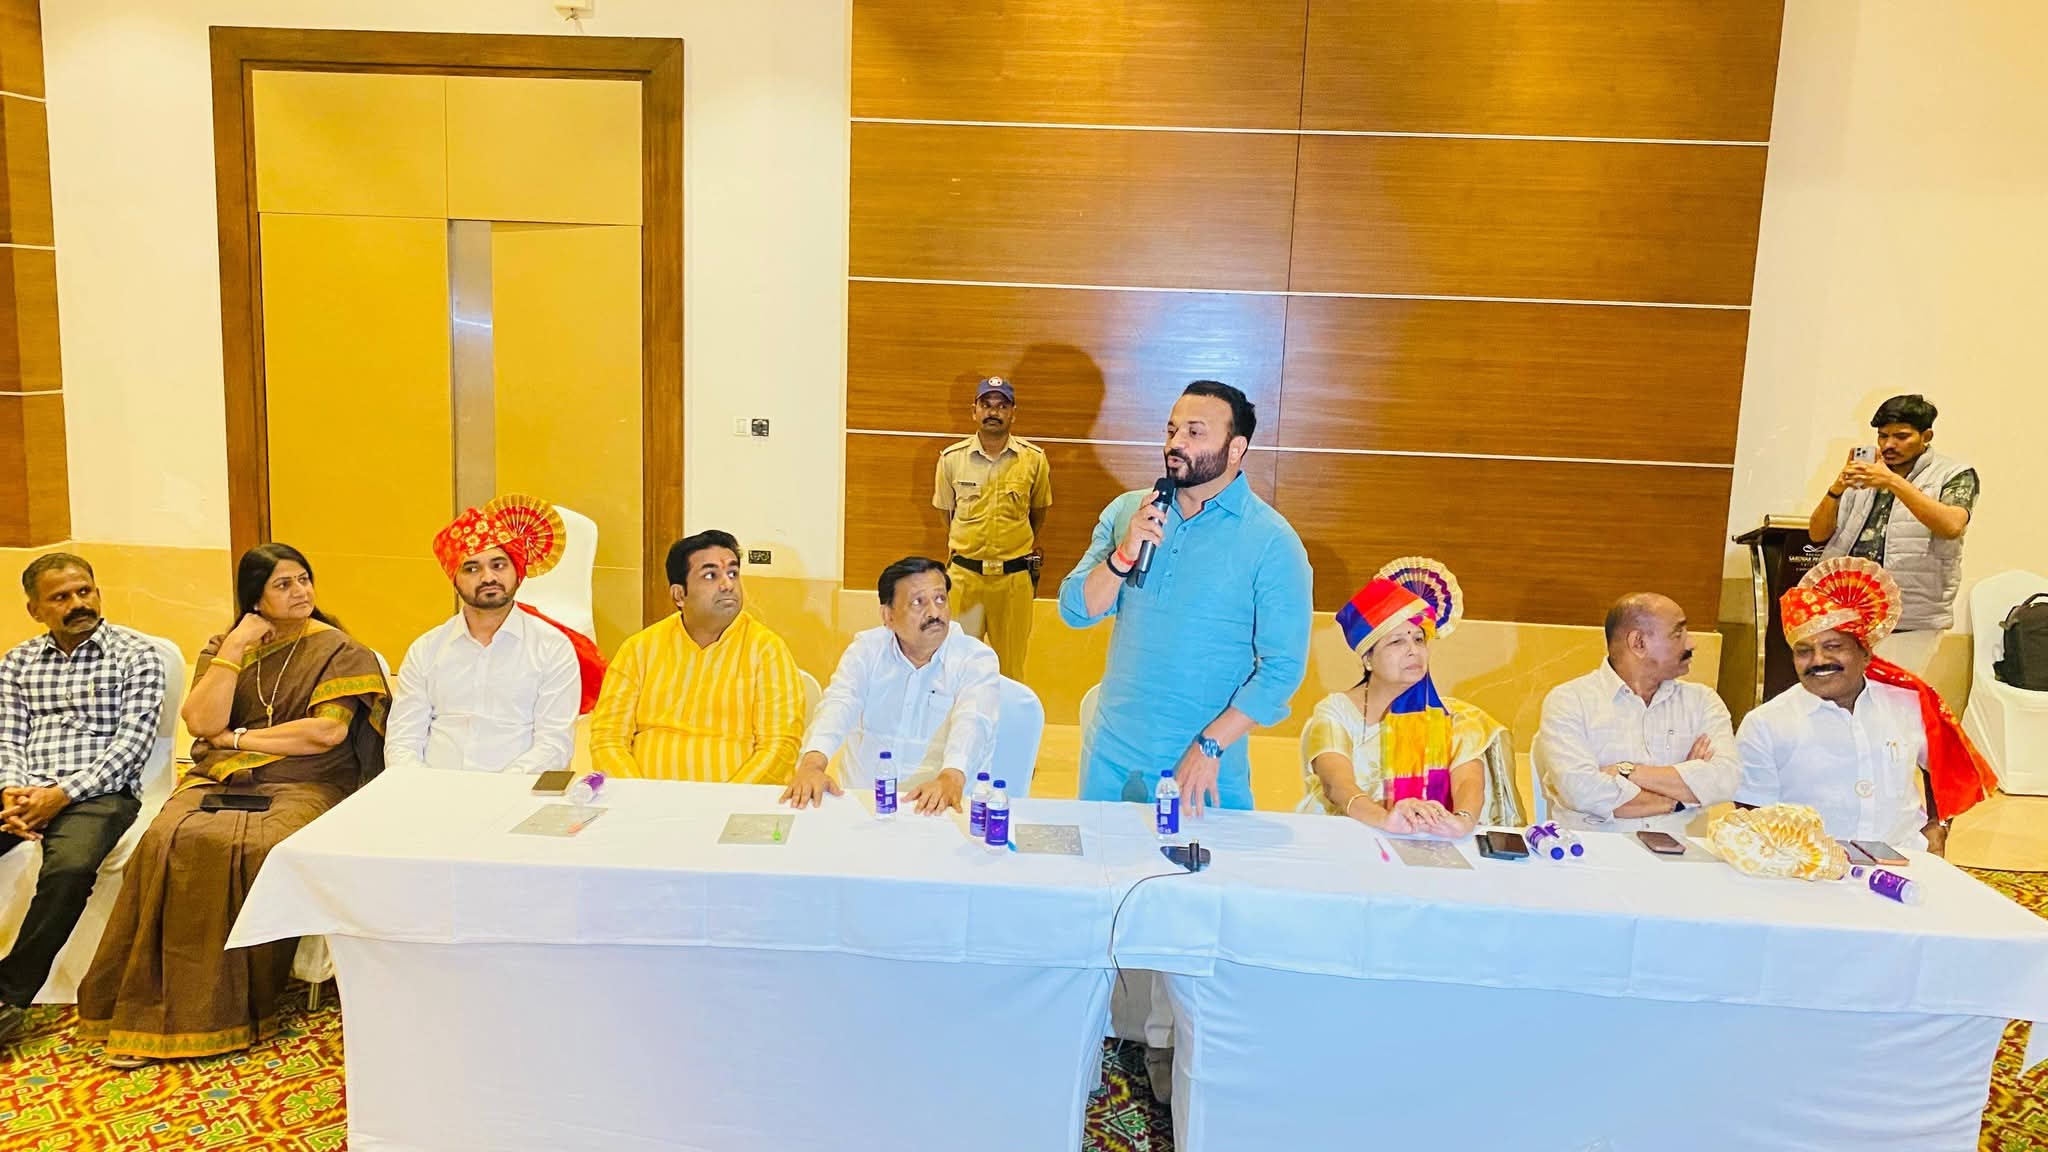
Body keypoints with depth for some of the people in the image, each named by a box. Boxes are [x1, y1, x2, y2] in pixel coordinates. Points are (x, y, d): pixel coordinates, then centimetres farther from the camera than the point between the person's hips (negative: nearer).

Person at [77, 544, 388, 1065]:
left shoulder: (337, 650, 5)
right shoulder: (223, 647, 16)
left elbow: (328, 732, -9)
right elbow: (203, 722, 0)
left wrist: (238, 738, -2)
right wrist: (235, 647, -3)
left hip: (301, 785, -3)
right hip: (219, 779, 3)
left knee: (260, 849, -34)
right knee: (169, 842, -28)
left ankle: (234, 1010, -22)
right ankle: (152, 1011, -21)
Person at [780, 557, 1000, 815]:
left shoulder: (977, 659, -2)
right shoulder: (866, 649, 5)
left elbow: (972, 723, -18)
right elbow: (838, 705, -10)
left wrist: (952, 777, -38)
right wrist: (813, 763, -30)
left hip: (940, 806, -2)